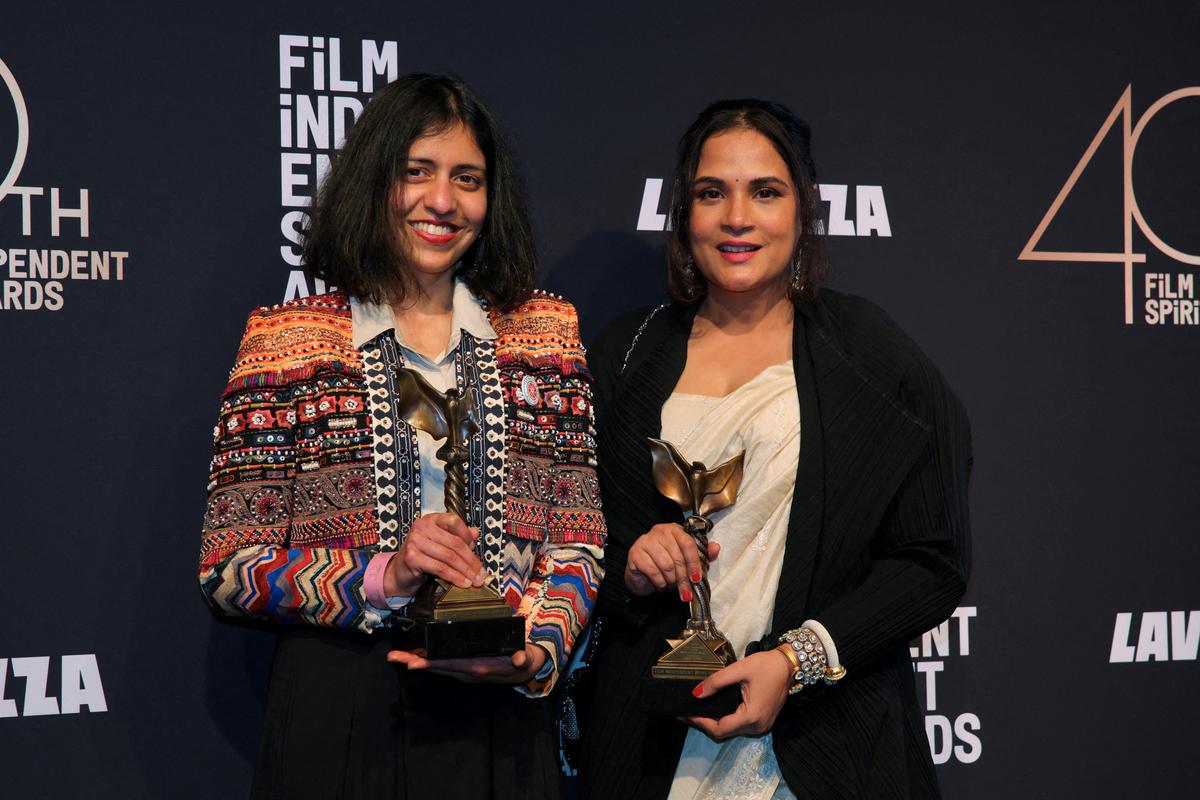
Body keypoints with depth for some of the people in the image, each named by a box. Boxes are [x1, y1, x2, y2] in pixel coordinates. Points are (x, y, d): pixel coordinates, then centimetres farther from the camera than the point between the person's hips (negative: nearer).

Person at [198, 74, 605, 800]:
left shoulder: (546, 330, 7)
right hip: (338, 718, -2)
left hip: (500, 718, 2)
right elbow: (229, 571, -3)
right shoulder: (286, 341, -1)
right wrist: (381, 577, -17)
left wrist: (537, 649, -13)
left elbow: (579, 543, 5)